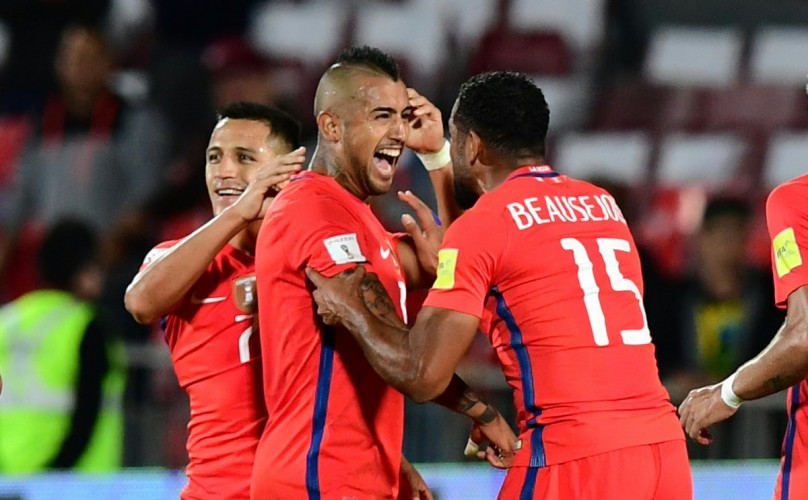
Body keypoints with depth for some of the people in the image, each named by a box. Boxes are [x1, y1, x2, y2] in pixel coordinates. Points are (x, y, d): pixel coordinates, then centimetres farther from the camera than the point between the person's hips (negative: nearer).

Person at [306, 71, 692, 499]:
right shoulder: (604, 206, 17)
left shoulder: (482, 224, -2)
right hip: (665, 445, 6)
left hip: (574, 457, -6)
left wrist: (351, 311, 8)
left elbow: (424, 376, -7)